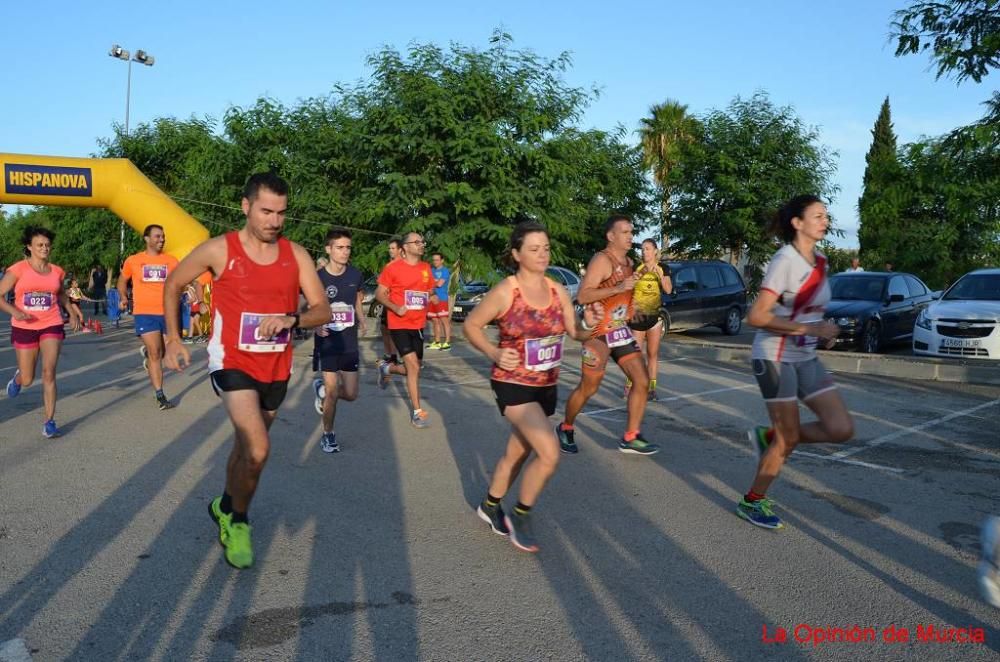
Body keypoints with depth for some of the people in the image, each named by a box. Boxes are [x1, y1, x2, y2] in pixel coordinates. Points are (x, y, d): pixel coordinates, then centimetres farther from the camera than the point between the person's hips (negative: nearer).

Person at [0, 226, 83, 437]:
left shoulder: (56, 271, 5)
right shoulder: (18, 269, -6)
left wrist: (72, 313, 13)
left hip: (51, 326, 1)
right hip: (24, 327, -1)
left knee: (49, 373, -12)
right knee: (27, 380, 9)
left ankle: (49, 422, -6)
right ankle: (17, 377, 48)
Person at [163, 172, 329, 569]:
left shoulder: (296, 255, -2)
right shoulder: (219, 250, -9)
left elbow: (323, 311, -3)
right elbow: (173, 285, 6)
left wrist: (291, 319, -24)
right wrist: (173, 339, 2)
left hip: (276, 369, 4)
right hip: (232, 362, -4)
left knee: (247, 446, 20)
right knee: (257, 450, -20)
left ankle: (225, 507, 46)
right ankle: (238, 522, 5)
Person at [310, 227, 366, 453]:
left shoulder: (355, 275, -1)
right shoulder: (318, 277, -12)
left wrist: (362, 323, 2)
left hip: (349, 342, 4)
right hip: (326, 341, -4)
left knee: (350, 394, 6)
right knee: (332, 392, -3)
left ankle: (321, 389, 37)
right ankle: (328, 434, 20)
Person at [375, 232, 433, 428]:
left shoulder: (426, 268, 7)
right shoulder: (393, 268, -9)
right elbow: (379, 293, -6)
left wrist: (432, 298, 1)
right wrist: (396, 308, -19)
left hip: (418, 325, 6)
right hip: (399, 325, -6)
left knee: (413, 369, 13)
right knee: (413, 367, -13)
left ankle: (388, 368, 44)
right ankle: (417, 412, -1)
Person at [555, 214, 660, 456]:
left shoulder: (628, 261, 12)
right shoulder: (602, 260, -15)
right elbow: (582, 296, -25)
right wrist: (618, 289, -29)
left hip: (621, 330, 8)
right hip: (599, 332, -8)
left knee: (642, 381, -1)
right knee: (588, 388, 3)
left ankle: (630, 438, 7)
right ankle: (565, 428, 25)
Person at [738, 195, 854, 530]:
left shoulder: (820, 261, 8)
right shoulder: (785, 261, -17)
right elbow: (756, 316, -23)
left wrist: (826, 328, 3)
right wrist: (811, 329, -23)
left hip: (806, 358, 8)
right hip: (775, 357, -8)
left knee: (841, 429, -2)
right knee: (789, 438, -2)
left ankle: (769, 437, 17)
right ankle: (752, 501, 17)